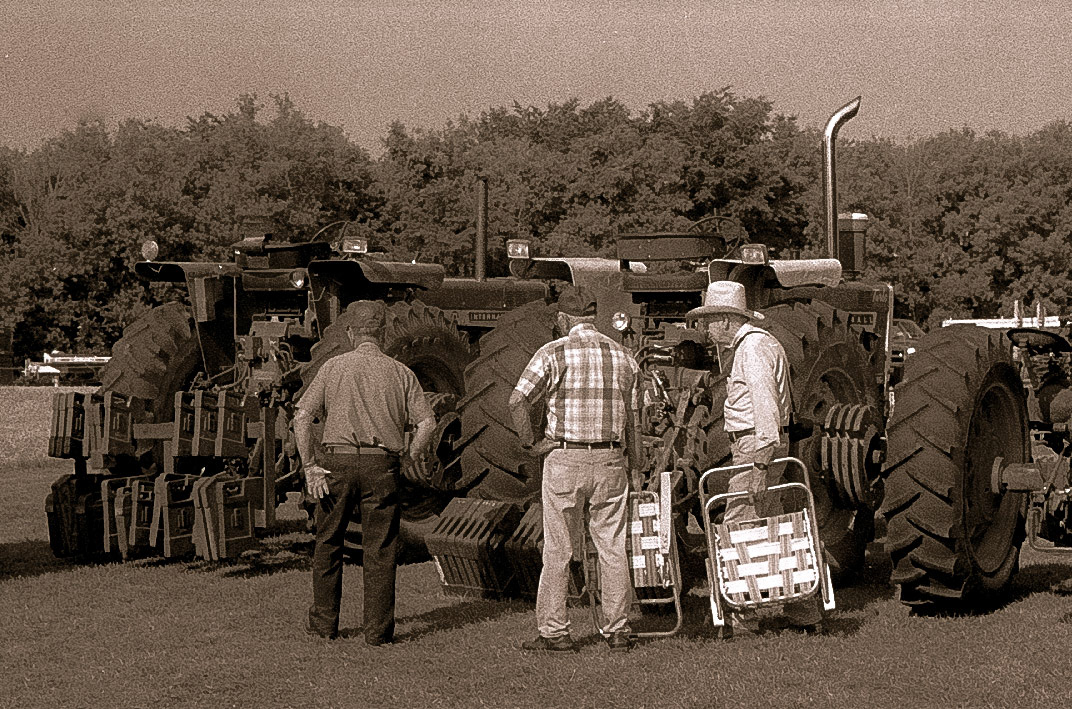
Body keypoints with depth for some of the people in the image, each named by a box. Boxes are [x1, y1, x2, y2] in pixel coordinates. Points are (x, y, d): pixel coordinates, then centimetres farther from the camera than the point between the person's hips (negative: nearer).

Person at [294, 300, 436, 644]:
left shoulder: (334, 367, 4)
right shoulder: (400, 372, 6)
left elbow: (302, 417, -3)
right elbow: (427, 423, -1)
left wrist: (310, 467, -2)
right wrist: (409, 459, 10)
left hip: (339, 461, 0)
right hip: (382, 465, 0)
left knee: (328, 542, 15)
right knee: (380, 550, 7)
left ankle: (324, 621, 21)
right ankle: (378, 629, 7)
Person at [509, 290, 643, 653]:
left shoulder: (554, 353, -5)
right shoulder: (622, 355, 8)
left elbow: (518, 401, -16)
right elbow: (629, 415, 10)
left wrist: (531, 442, -5)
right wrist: (635, 459, 17)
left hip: (565, 459, -3)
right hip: (611, 459, 3)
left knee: (558, 548, 4)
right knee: (612, 547, 8)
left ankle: (554, 631, 7)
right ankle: (618, 630, 11)